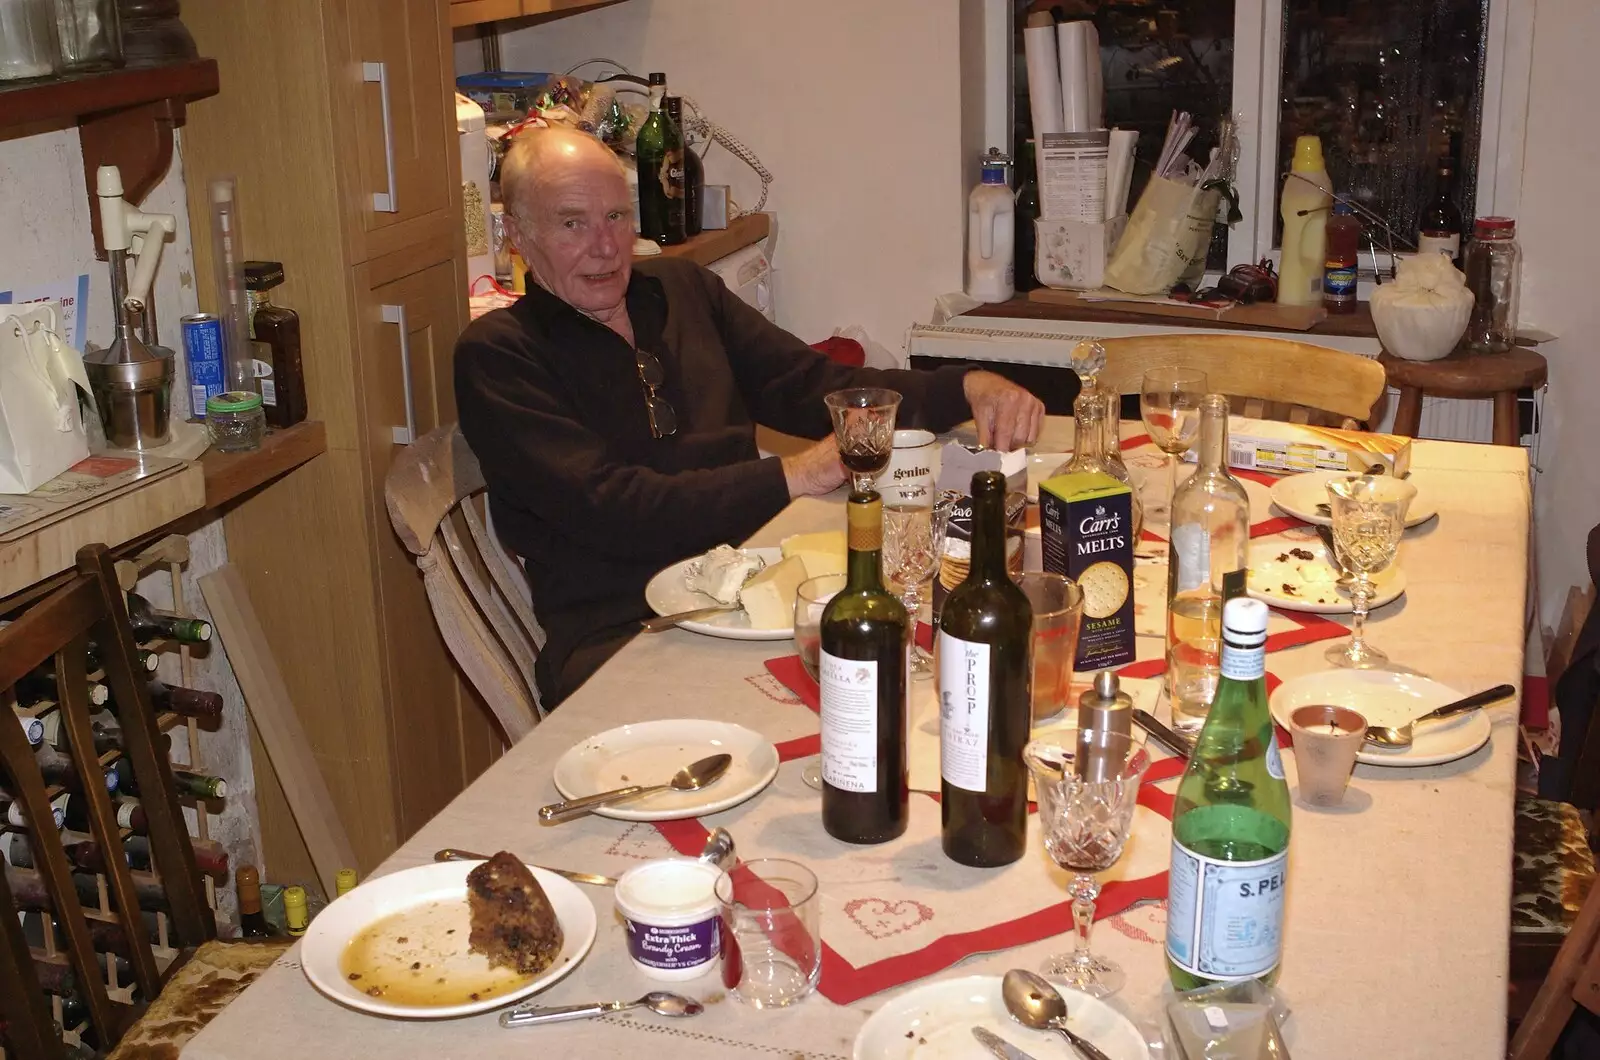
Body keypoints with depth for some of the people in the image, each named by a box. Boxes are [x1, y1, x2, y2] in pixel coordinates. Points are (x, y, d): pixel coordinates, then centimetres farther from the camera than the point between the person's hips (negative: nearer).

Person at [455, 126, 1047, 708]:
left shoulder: (682, 289, 18)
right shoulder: (498, 355, 0)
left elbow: (818, 392, 14)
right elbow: (608, 510, -13)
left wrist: (965, 389, -2)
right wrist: (793, 477, -17)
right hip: (617, 635, -6)